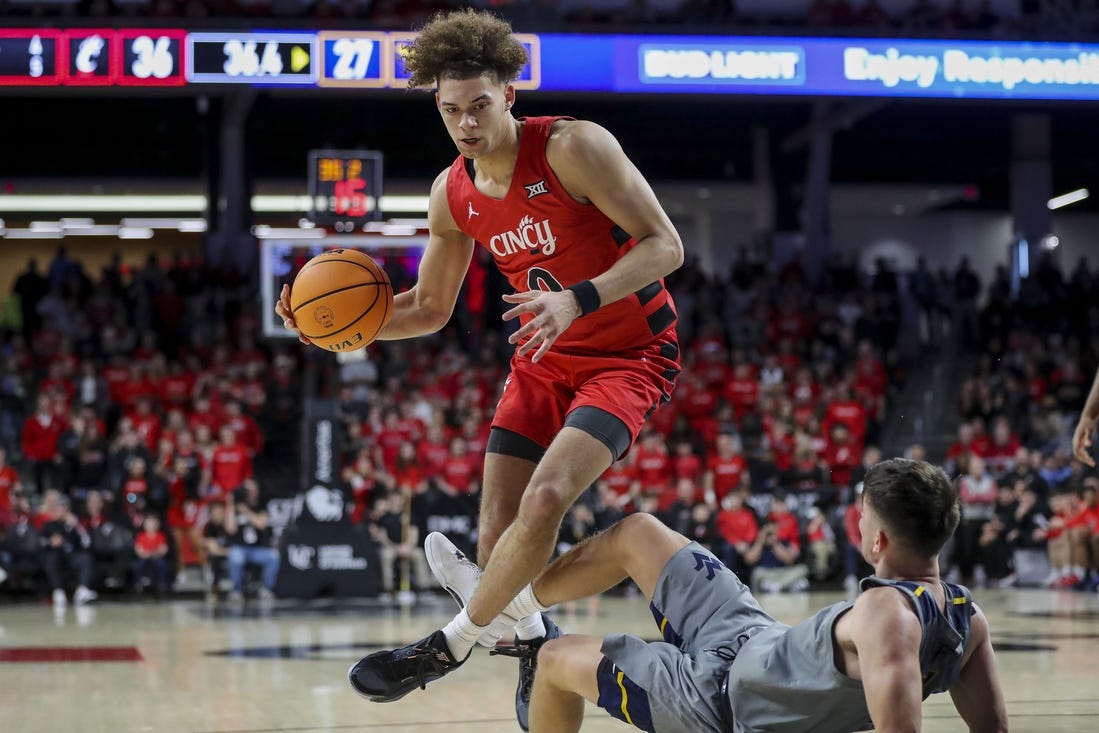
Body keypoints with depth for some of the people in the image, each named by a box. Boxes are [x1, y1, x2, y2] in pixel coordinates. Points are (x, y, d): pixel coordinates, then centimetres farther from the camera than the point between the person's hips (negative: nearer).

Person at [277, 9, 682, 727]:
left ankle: (459, 638, -7)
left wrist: (577, 300, -36)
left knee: (545, 497, -25)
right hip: (543, 363, 7)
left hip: (630, 356, -6)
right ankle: (535, 643, 25)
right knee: (497, 531, -2)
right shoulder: (453, 195, -1)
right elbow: (430, 309, 11)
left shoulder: (573, 147, -21)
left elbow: (665, 245, -22)